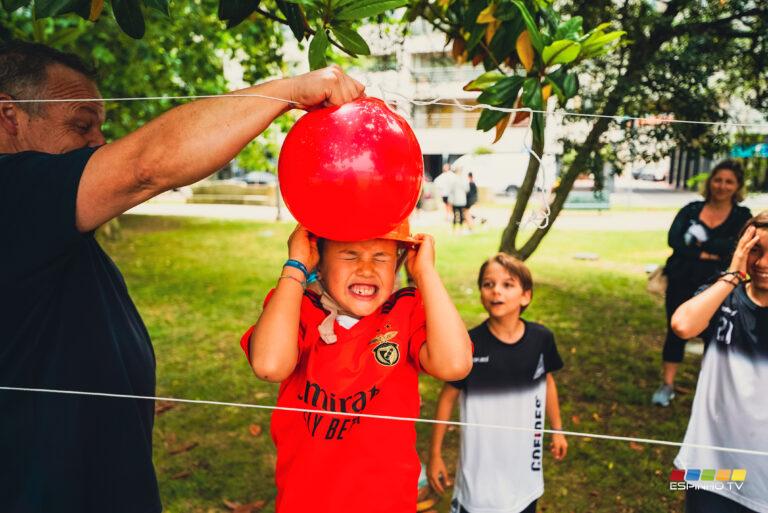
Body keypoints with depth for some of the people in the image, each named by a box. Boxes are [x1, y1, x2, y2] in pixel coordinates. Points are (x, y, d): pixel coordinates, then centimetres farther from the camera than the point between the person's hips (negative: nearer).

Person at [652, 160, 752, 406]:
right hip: (682, 282, 1)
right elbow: (673, 239, -11)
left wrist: (698, 243, -17)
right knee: (676, 331, 7)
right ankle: (667, 385, 17)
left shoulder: (742, 216, 0)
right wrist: (701, 254, -22)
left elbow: (735, 245, -18)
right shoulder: (691, 209, 3)